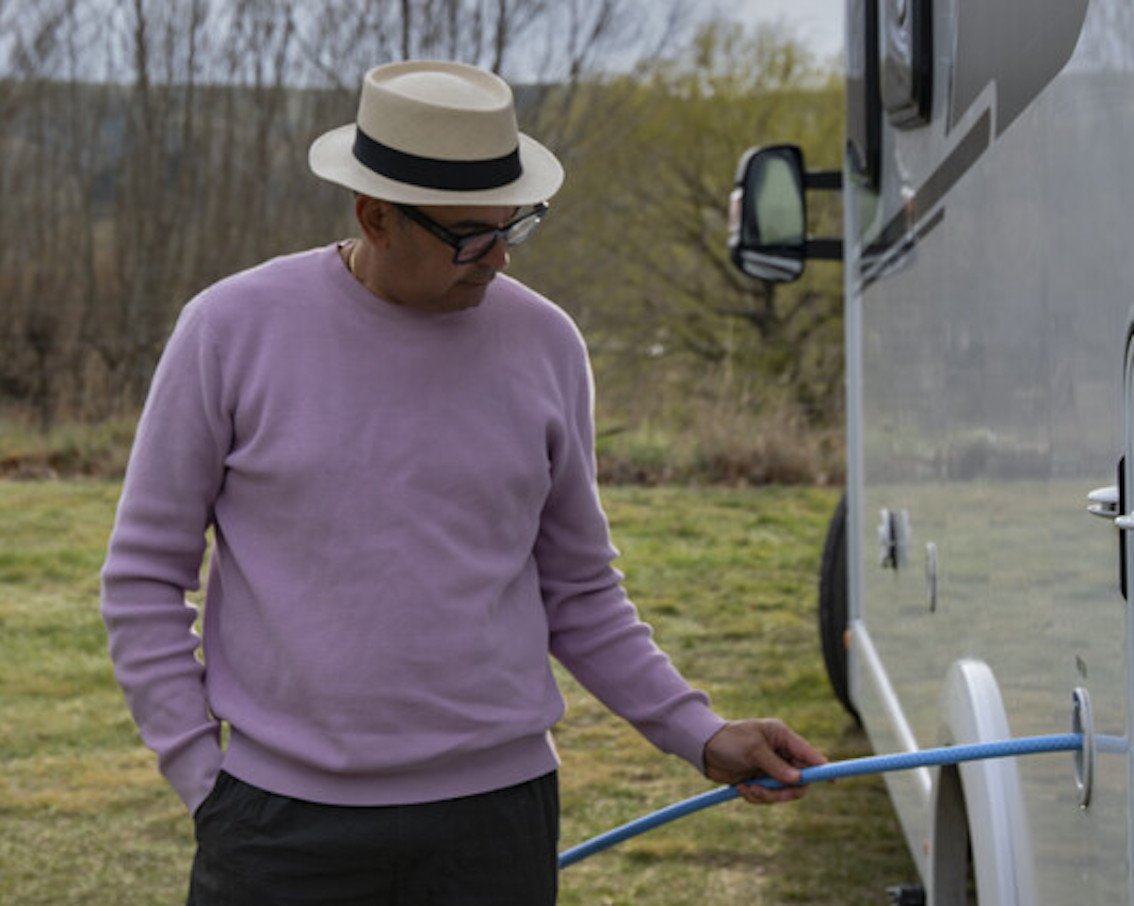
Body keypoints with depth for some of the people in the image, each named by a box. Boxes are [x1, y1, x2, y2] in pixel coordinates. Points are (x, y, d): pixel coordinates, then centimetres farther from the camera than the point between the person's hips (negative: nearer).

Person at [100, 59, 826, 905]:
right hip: (283, 830, -2)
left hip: (495, 811, 2)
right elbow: (145, 576, 1)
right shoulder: (233, 329, -5)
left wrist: (701, 735, 4)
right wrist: (206, 784, -4)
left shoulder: (545, 344, 2)